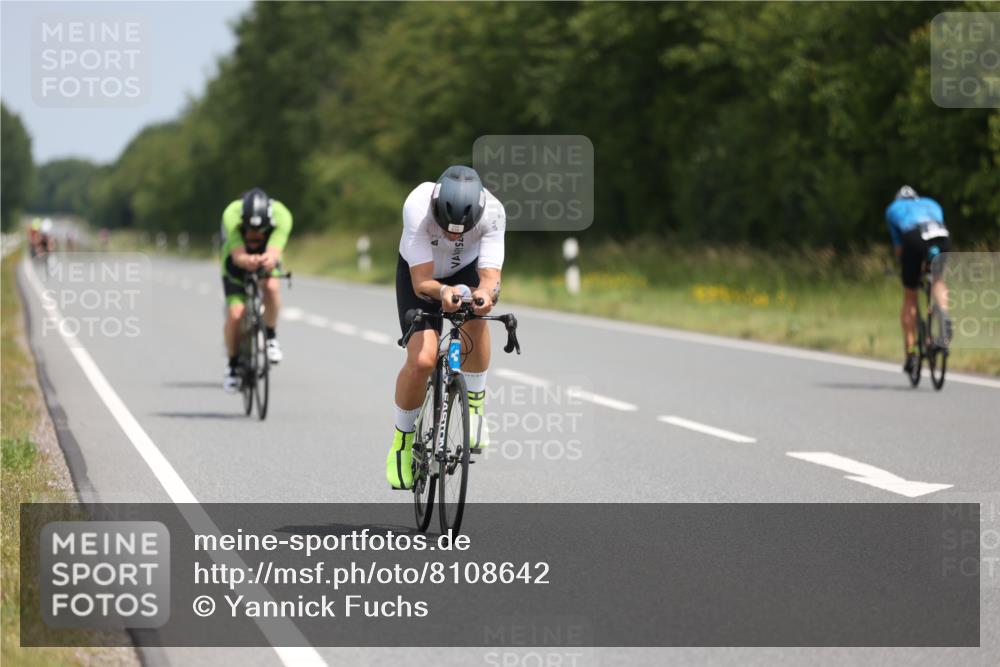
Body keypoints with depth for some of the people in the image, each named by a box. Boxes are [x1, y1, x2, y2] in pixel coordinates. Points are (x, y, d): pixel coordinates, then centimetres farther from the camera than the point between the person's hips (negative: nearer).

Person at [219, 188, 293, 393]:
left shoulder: (282, 216, -34)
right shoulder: (232, 215, -36)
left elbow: (274, 252, -44)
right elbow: (238, 256, -44)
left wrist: (270, 259, -69)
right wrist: (248, 261, -67)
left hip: (265, 261, 1)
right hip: (237, 262, -1)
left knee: (271, 286, -33)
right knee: (235, 313, -18)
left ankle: (271, 337, -11)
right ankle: (233, 365, 5)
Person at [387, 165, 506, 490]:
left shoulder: (492, 212, -34)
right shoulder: (417, 207, -38)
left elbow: (491, 278, -36)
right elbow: (422, 283, -37)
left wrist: (485, 293, -59)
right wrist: (443, 292, -58)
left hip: (467, 270, 1)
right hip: (420, 272, -1)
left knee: (474, 312, -33)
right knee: (422, 360, -19)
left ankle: (474, 408, -14)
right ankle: (402, 439, 7)